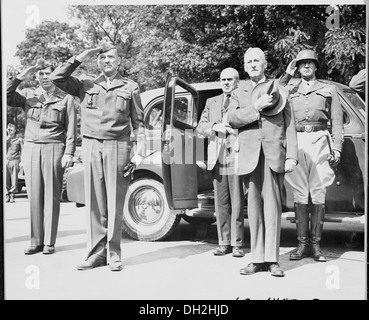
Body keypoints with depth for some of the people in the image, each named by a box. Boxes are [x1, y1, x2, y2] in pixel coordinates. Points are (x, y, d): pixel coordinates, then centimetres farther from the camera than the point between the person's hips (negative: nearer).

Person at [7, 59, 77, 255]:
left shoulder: (65, 99, 5)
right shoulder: (28, 96, 11)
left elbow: (71, 129, 1)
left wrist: (68, 153, -7)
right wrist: (20, 77, -4)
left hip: (53, 149, -3)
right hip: (31, 149, 3)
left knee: (51, 196, -2)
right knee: (34, 196, 3)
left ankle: (49, 242, 4)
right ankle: (36, 241, 9)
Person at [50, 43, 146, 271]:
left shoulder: (130, 87, 9)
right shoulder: (86, 86, 15)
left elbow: (138, 122, 7)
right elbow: (57, 78, 7)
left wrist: (139, 152, -2)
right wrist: (80, 59, 4)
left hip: (118, 147, -2)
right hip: (92, 146, 2)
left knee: (115, 203, -1)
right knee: (94, 202, 3)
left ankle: (114, 254, 7)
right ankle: (97, 253, 10)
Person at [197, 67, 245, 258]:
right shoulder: (211, 102, 21)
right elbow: (200, 127, 13)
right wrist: (215, 126, -4)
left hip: (237, 156, -4)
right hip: (217, 157, 4)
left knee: (237, 202, -2)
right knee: (221, 203, 6)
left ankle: (237, 244, 5)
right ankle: (224, 243, 13)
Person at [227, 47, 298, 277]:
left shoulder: (279, 91, 14)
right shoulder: (240, 94, 18)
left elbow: (289, 125, 8)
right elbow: (232, 119, 1)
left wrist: (291, 156, -2)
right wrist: (256, 107, -11)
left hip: (274, 154, -1)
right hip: (250, 155, 2)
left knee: (272, 205, -6)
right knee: (254, 206, 2)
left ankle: (272, 259, -4)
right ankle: (257, 259, 6)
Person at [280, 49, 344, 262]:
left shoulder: (329, 89, 15)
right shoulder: (291, 90, 19)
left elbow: (337, 122, 9)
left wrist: (337, 149, -1)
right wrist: (287, 76, 3)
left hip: (319, 141, -1)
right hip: (296, 142, 1)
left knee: (318, 193, -3)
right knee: (300, 193, 1)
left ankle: (315, 243, 3)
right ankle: (302, 243, 5)